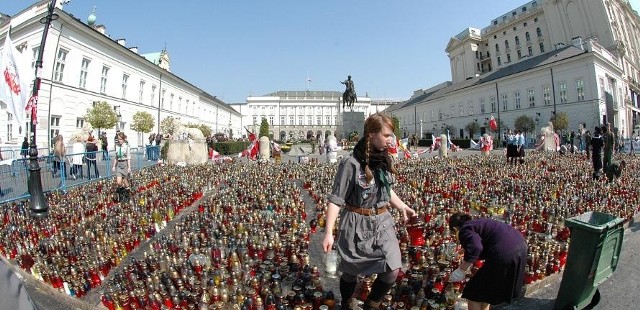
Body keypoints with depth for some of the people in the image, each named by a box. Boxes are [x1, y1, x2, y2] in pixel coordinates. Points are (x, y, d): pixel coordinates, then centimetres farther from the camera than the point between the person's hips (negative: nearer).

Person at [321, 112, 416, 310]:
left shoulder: (384, 160, 1)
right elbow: (335, 200, -16)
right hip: (357, 224, -5)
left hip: (382, 222, 5)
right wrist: (329, 232, -19)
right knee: (351, 272, 13)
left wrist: (402, 207, 7)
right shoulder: (351, 164, -19)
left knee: (392, 271, -3)